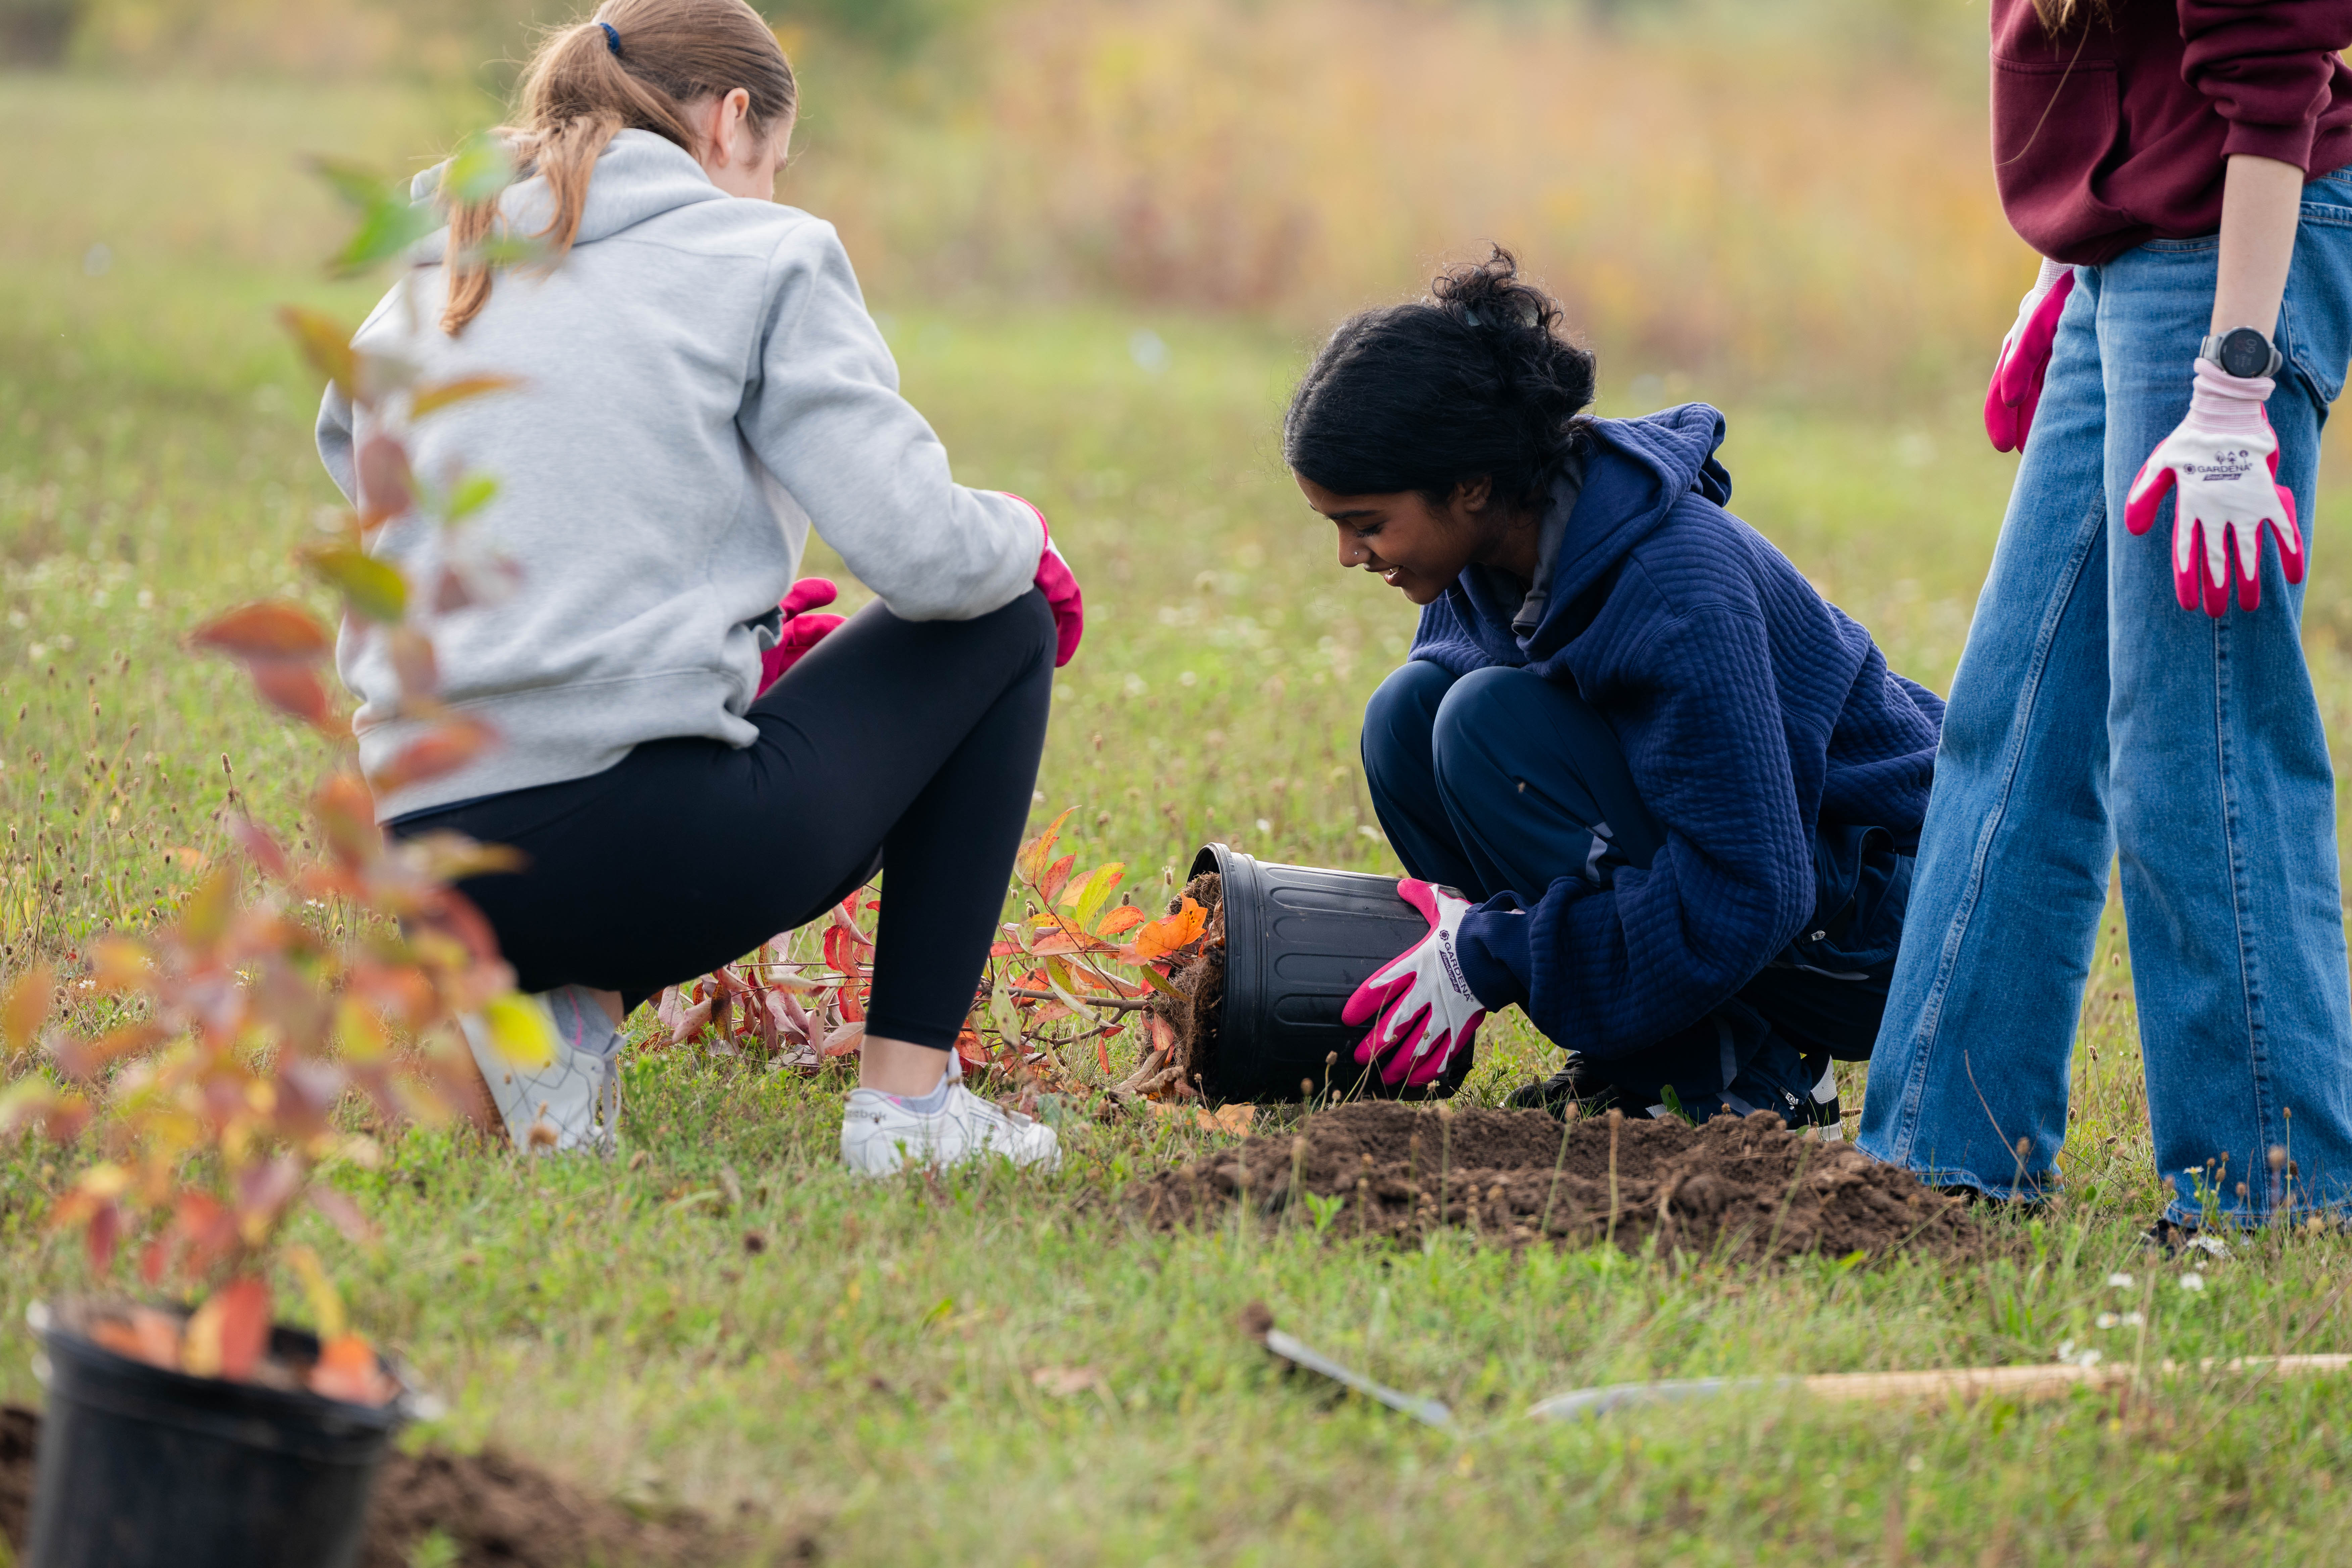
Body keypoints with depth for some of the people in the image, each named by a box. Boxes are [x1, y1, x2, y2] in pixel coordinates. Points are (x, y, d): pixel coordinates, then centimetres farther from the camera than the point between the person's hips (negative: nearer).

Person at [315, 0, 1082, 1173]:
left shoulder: (412, 307, 21)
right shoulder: (760, 255, 3)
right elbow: (922, 553, -7)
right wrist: (1023, 538, 18)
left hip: (430, 885, 6)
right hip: (640, 842, -6)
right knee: (1008, 621, 21)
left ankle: (565, 1006, 9)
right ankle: (908, 1098, 14)